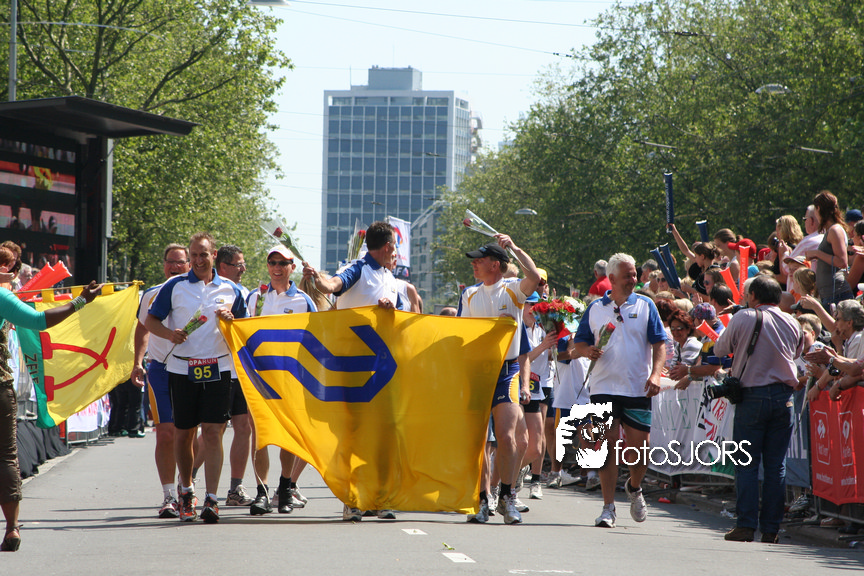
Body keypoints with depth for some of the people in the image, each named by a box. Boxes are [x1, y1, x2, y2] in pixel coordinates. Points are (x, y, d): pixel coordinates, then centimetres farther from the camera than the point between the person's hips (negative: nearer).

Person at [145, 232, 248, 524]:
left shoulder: (230, 290, 10)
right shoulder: (174, 286, 5)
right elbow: (150, 321, 6)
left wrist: (231, 320, -6)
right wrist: (169, 333, -14)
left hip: (218, 368, 0)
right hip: (182, 368, 0)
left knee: (213, 432, -9)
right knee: (182, 434, 6)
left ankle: (211, 500, -10)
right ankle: (186, 490, 28)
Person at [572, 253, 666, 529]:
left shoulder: (645, 306, 5)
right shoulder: (595, 309, 8)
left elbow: (659, 343, 2)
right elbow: (578, 343, 12)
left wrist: (655, 374, -13)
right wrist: (588, 350, -11)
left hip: (638, 389, 0)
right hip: (604, 388, 0)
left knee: (639, 447, 1)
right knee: (607, 445, -6)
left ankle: (634, 488, 32)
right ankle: (608, 507, -2)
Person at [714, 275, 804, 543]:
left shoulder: (743, 318, -4)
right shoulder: (792, 323, 6)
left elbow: (719, 350, 7)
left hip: (752, 396, -3)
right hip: (784, 396, 3)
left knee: (746, 464, 1)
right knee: (776, 465, 6)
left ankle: (746, 525, -5)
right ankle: (771, 528, 5)